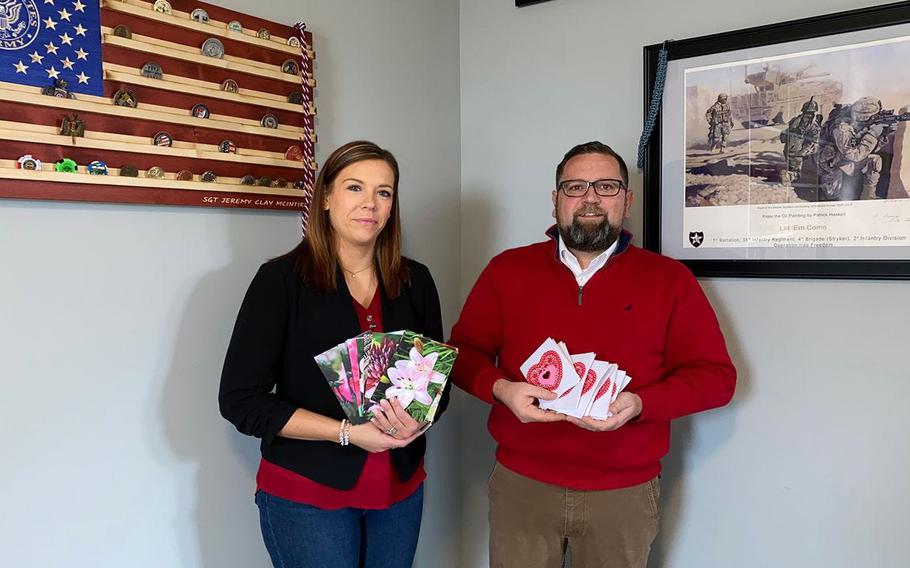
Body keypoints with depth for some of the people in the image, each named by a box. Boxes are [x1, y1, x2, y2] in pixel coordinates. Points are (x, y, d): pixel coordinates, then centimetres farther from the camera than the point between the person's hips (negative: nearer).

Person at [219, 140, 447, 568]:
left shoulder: (415, 281, 2)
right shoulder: (282, 279, -10)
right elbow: (240, 400, -12)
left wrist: (419, 420, -13)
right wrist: (347, 432, -19)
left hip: (400, 489, 4)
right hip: (306, 496, -4)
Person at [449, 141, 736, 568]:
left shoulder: (670, 279, 1)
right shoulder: (508, 269, 4)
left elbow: (716, 375, 0)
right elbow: (464, 352, 6)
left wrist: (640, 403, -17)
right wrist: (500, 388, -15)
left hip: (624, 494, 0)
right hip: (520, 485, 1)